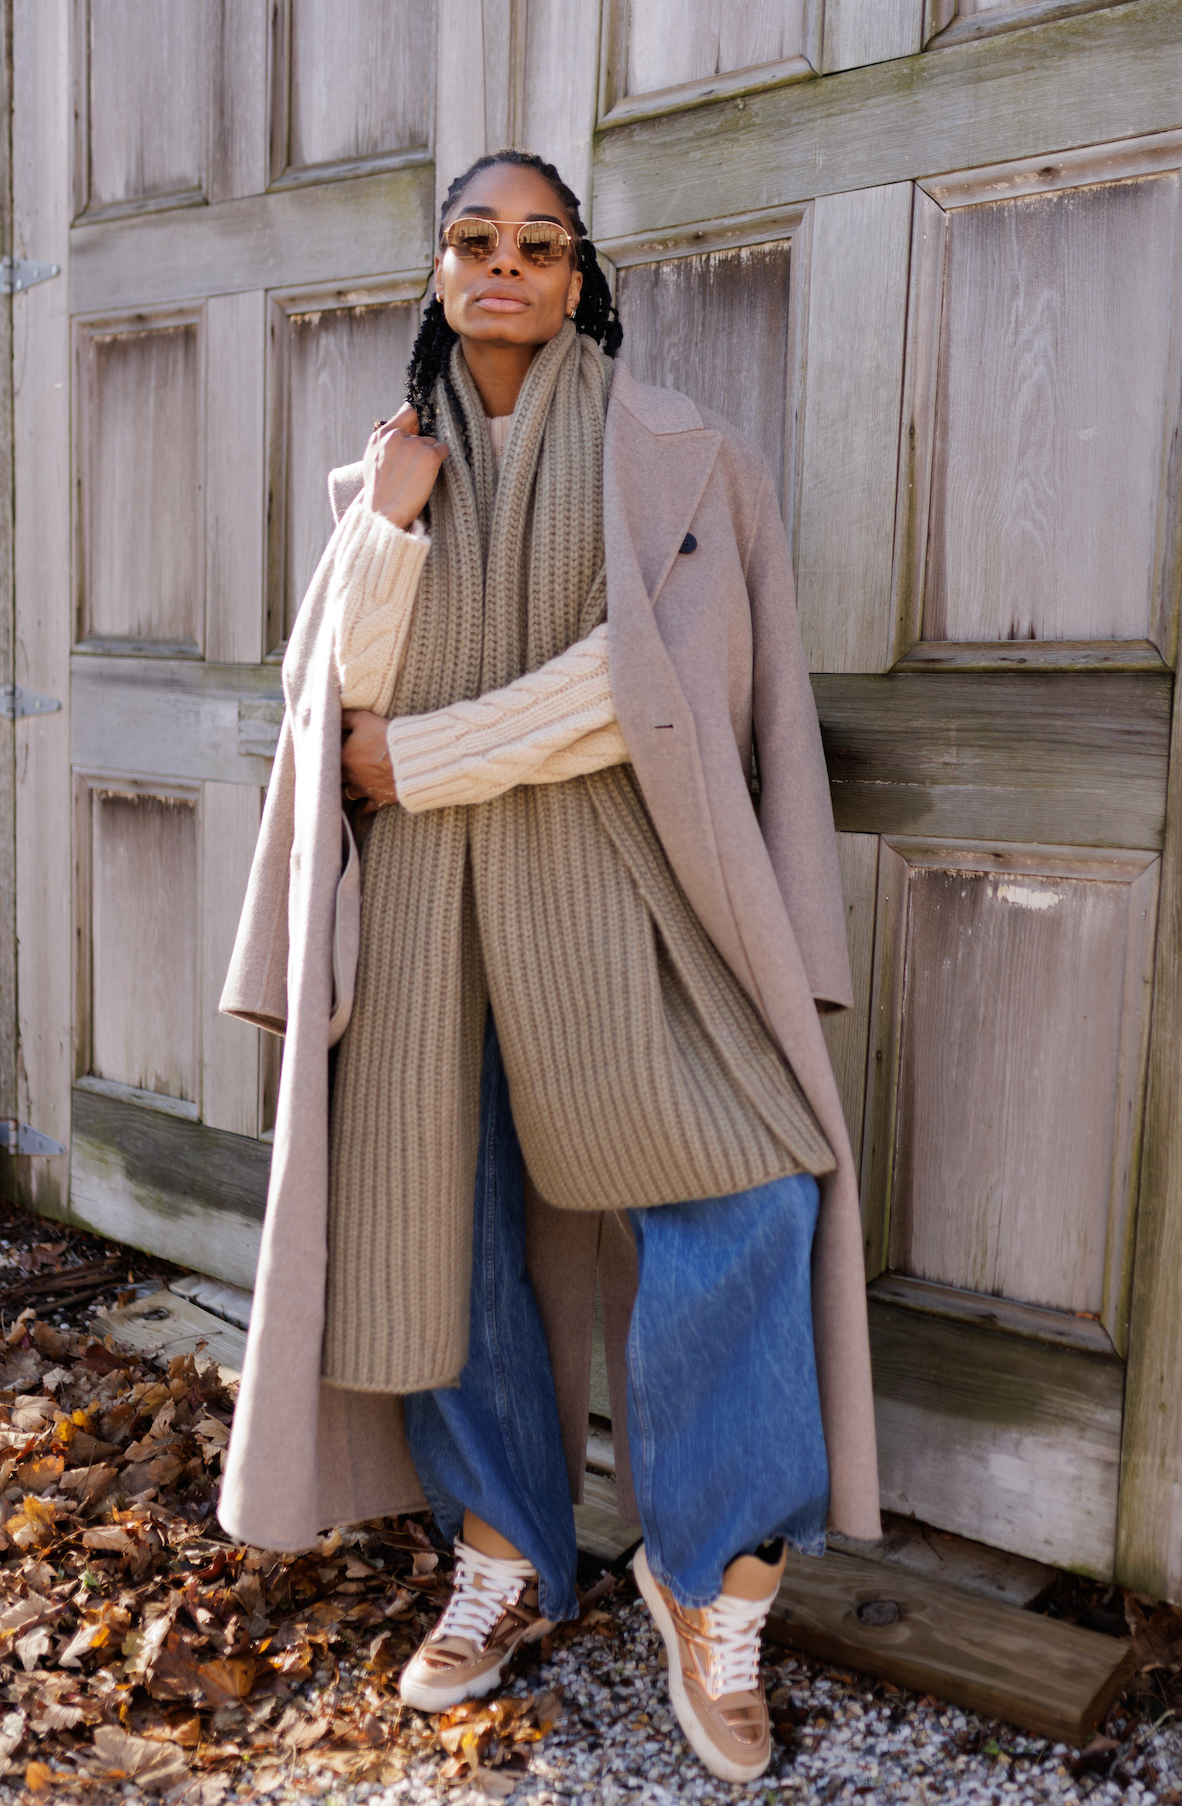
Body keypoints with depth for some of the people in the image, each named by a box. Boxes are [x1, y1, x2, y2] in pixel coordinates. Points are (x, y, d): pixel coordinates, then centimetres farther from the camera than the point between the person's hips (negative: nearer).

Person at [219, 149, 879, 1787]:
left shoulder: (668, 454, 2)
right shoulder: (389, 467, 13)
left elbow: (655, 675, -10)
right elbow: (345, 691, 4)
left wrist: (421, 756, -9)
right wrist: (389, 528, -10)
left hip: (600, 873, -3)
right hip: (421, 890, 3)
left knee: (738, 1189, -15)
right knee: (445, 1207, 5)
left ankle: (714, 1580, 5)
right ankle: (509, 1566, 23)